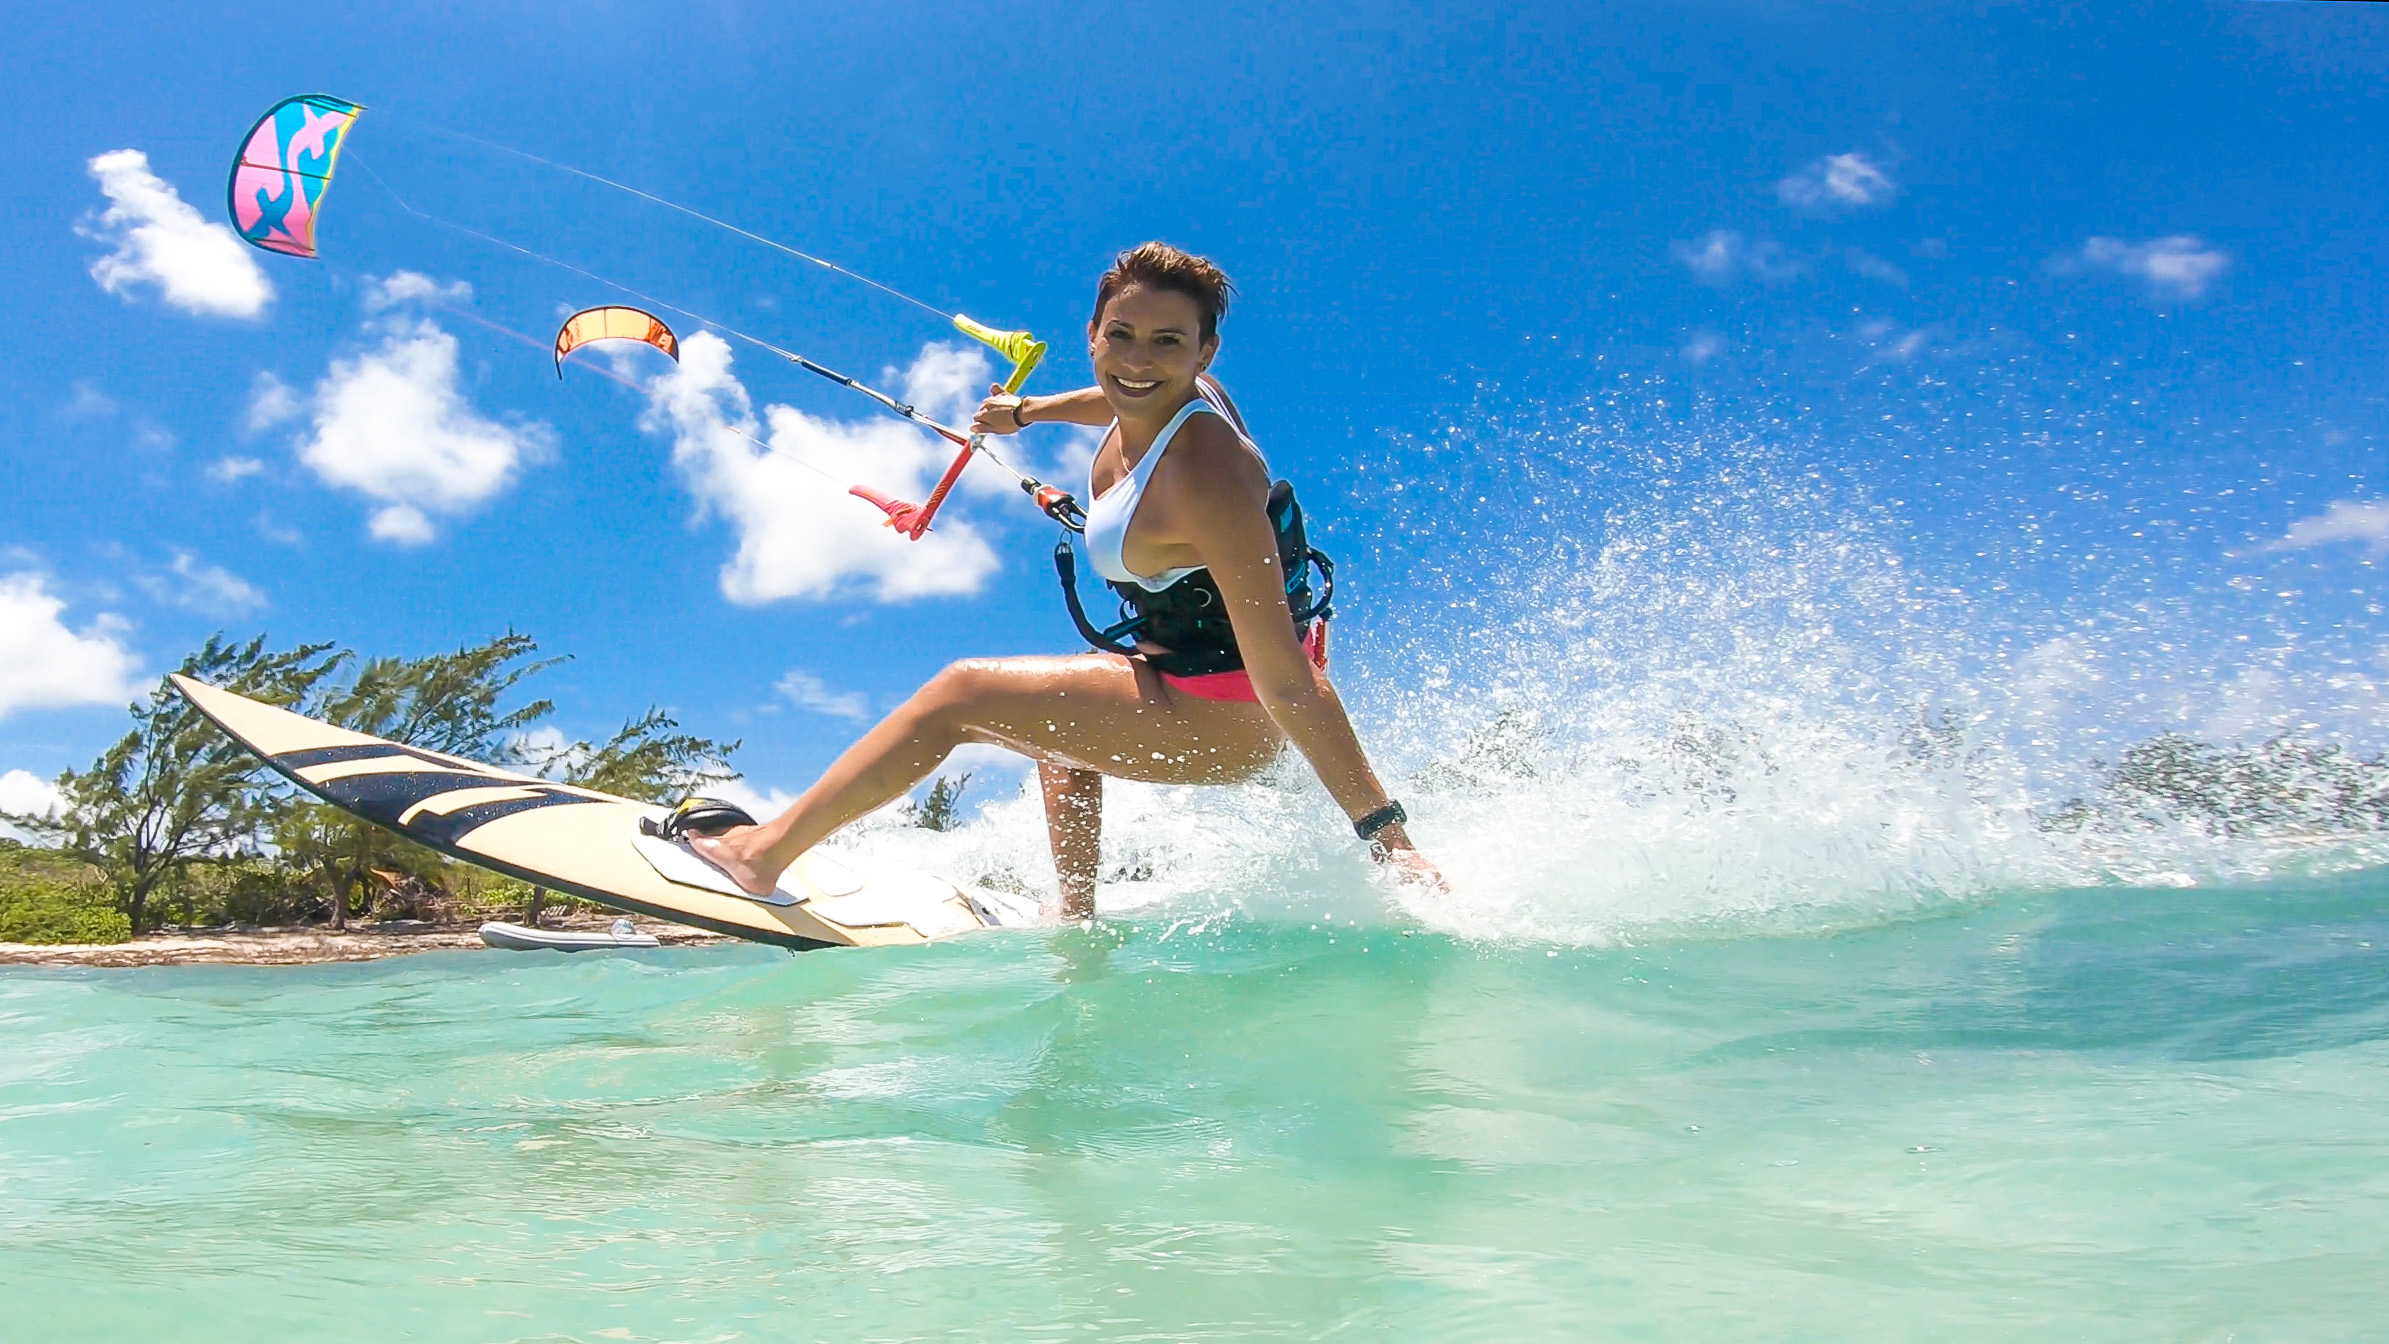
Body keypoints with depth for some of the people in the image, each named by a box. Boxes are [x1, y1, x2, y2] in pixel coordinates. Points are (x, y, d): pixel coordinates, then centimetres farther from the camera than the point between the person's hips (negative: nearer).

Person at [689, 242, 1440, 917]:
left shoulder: (1204, 478, -32)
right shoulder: (1179, 389, -7)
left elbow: (1287, 683, -33)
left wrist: (1385, 834, -30)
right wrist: (1026, 411, 36)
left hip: (1228, 717, -9)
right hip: (1202, 668, 9)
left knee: (960, 695, -5)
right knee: (1059, 724, 34)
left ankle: (766, 852, 8)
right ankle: (1076, 916, 39)